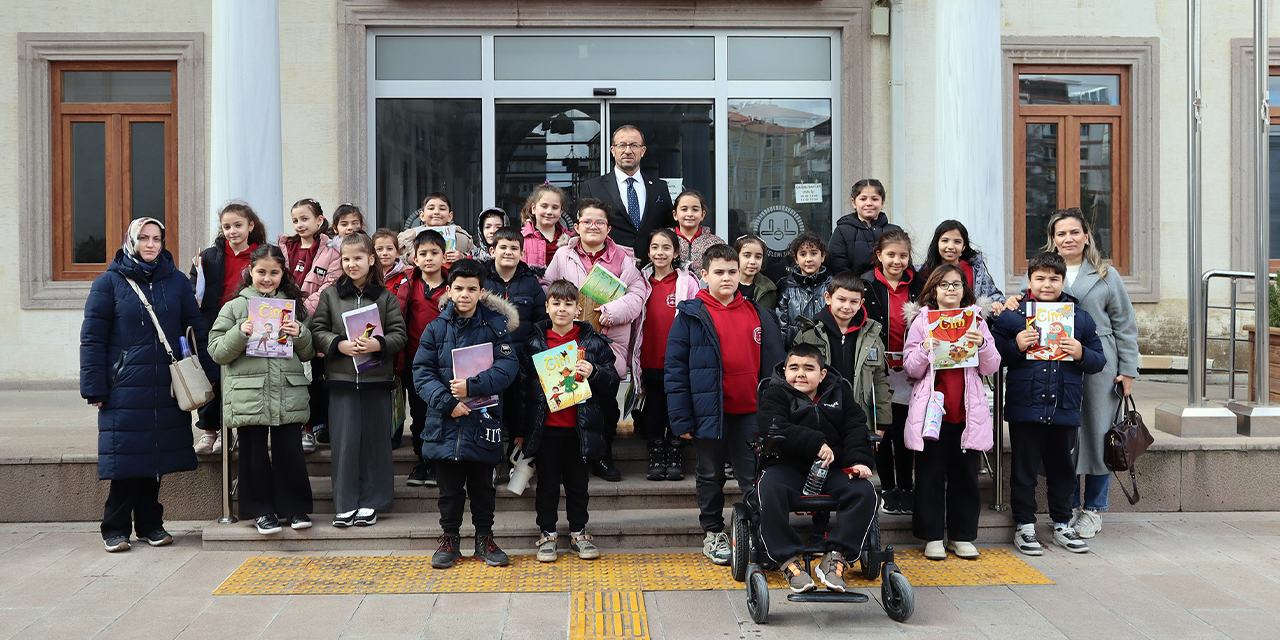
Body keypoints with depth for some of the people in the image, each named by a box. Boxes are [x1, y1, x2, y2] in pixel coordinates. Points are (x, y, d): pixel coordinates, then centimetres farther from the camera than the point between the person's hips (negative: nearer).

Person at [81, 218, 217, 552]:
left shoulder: (176, 281, 9)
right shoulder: (109, 282, 1)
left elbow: (196, 330, 11)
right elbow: (92, 338, 0)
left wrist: (208, 375, 5)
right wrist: (94, 388, -6)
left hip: (167, 388, 3)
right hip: (124, 389, -3)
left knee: (158, 457, 8)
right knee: (126, 460, -1)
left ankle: (150, 524, 21)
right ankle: (116, 528, 12)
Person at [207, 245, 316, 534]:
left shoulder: (293, 304, 13)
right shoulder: (235, 307, 8)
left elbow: (309, 353, 14)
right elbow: (217, 352, 2)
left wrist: (300, 334, -6)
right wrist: (240, 333, -14)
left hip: (289, 394, 1)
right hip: (249, 397, -1)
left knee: (290, 452, 2)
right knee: (255, 454, 5)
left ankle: (295, 508, 15)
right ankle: (262, 510, 18)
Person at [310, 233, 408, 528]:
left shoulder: (386, 296, 5)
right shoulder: (330, 295, 8)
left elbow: (400, 334, 1)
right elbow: (317, 330, 4)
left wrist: (378, 344, -17)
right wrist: (339, 344, -13)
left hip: (377, 379, 0)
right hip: (341, 379, 0)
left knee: (374, 438, 4)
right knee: (345, 439, 1)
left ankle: (370, 502, 14)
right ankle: (346, 503, 11)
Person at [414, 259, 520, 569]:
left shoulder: (496, 325, 0)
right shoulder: (436, 328, 3)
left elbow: (507, 366, -9)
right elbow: (422, 371, -2)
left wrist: (472, 386, -19)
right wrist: (446, 402, -16)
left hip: (483, 418, -1)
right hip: (446, 421, 1)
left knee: (483, 485, 11)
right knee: (450, 487, 10)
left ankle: (485, 539, 25)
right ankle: (449, 540, 24)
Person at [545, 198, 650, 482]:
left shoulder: (622, 259, 9)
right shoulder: (563, 256, 11)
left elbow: (637, 293, 2)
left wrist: (611, 311, -13)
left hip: (610, 344, 0)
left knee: (607, 403, 4)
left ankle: (603, 457, 19)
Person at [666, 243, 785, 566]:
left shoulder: (757, 314, 7)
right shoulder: (691, 315, -5)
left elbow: (772, 364, 9)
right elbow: (675, 368, -7)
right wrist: (681, 418, -11)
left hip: (750, 412, 2)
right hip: (709, 413, -2)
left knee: (754, 477, 8)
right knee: (711, 476, 13)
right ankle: (712, 533, 28)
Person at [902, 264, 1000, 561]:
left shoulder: (976, 320, 10)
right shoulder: (922, 320, 5)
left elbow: (991, 368, 5)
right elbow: (911, 368, 1)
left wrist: (982, 344, -13)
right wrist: (925, 350, -17)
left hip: (968, 410, 2)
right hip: (931, 409, -2)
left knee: (965, 473, 6)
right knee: (930, 473, 1)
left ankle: (962, 536, 16)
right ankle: (932, 536, 10)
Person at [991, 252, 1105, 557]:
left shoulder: (1080, 317, 8)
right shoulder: (1012, 315, -1)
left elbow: (1099, 360, 10)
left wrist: (1081, 354, -10)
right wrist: (1015, 346, -17)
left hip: (1064, 408, 3)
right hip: (1024, 407, -2)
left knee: (1062, 468, 13)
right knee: (1024, 469, 5)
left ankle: (1062, 525, 27)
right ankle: (1024, 526, 16)